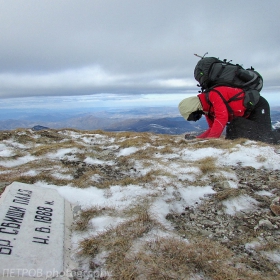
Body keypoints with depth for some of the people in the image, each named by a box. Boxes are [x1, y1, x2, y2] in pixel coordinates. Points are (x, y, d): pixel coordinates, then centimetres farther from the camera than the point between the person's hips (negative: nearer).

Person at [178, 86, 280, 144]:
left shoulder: (214, 94, -28)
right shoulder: (207, 108, 2)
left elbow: (222, 118, -39)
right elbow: (213, 129, 6)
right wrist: (196, 139, -7)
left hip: (258, 105, -9)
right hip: (246, 114, 9)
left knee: (265, 136, -24)